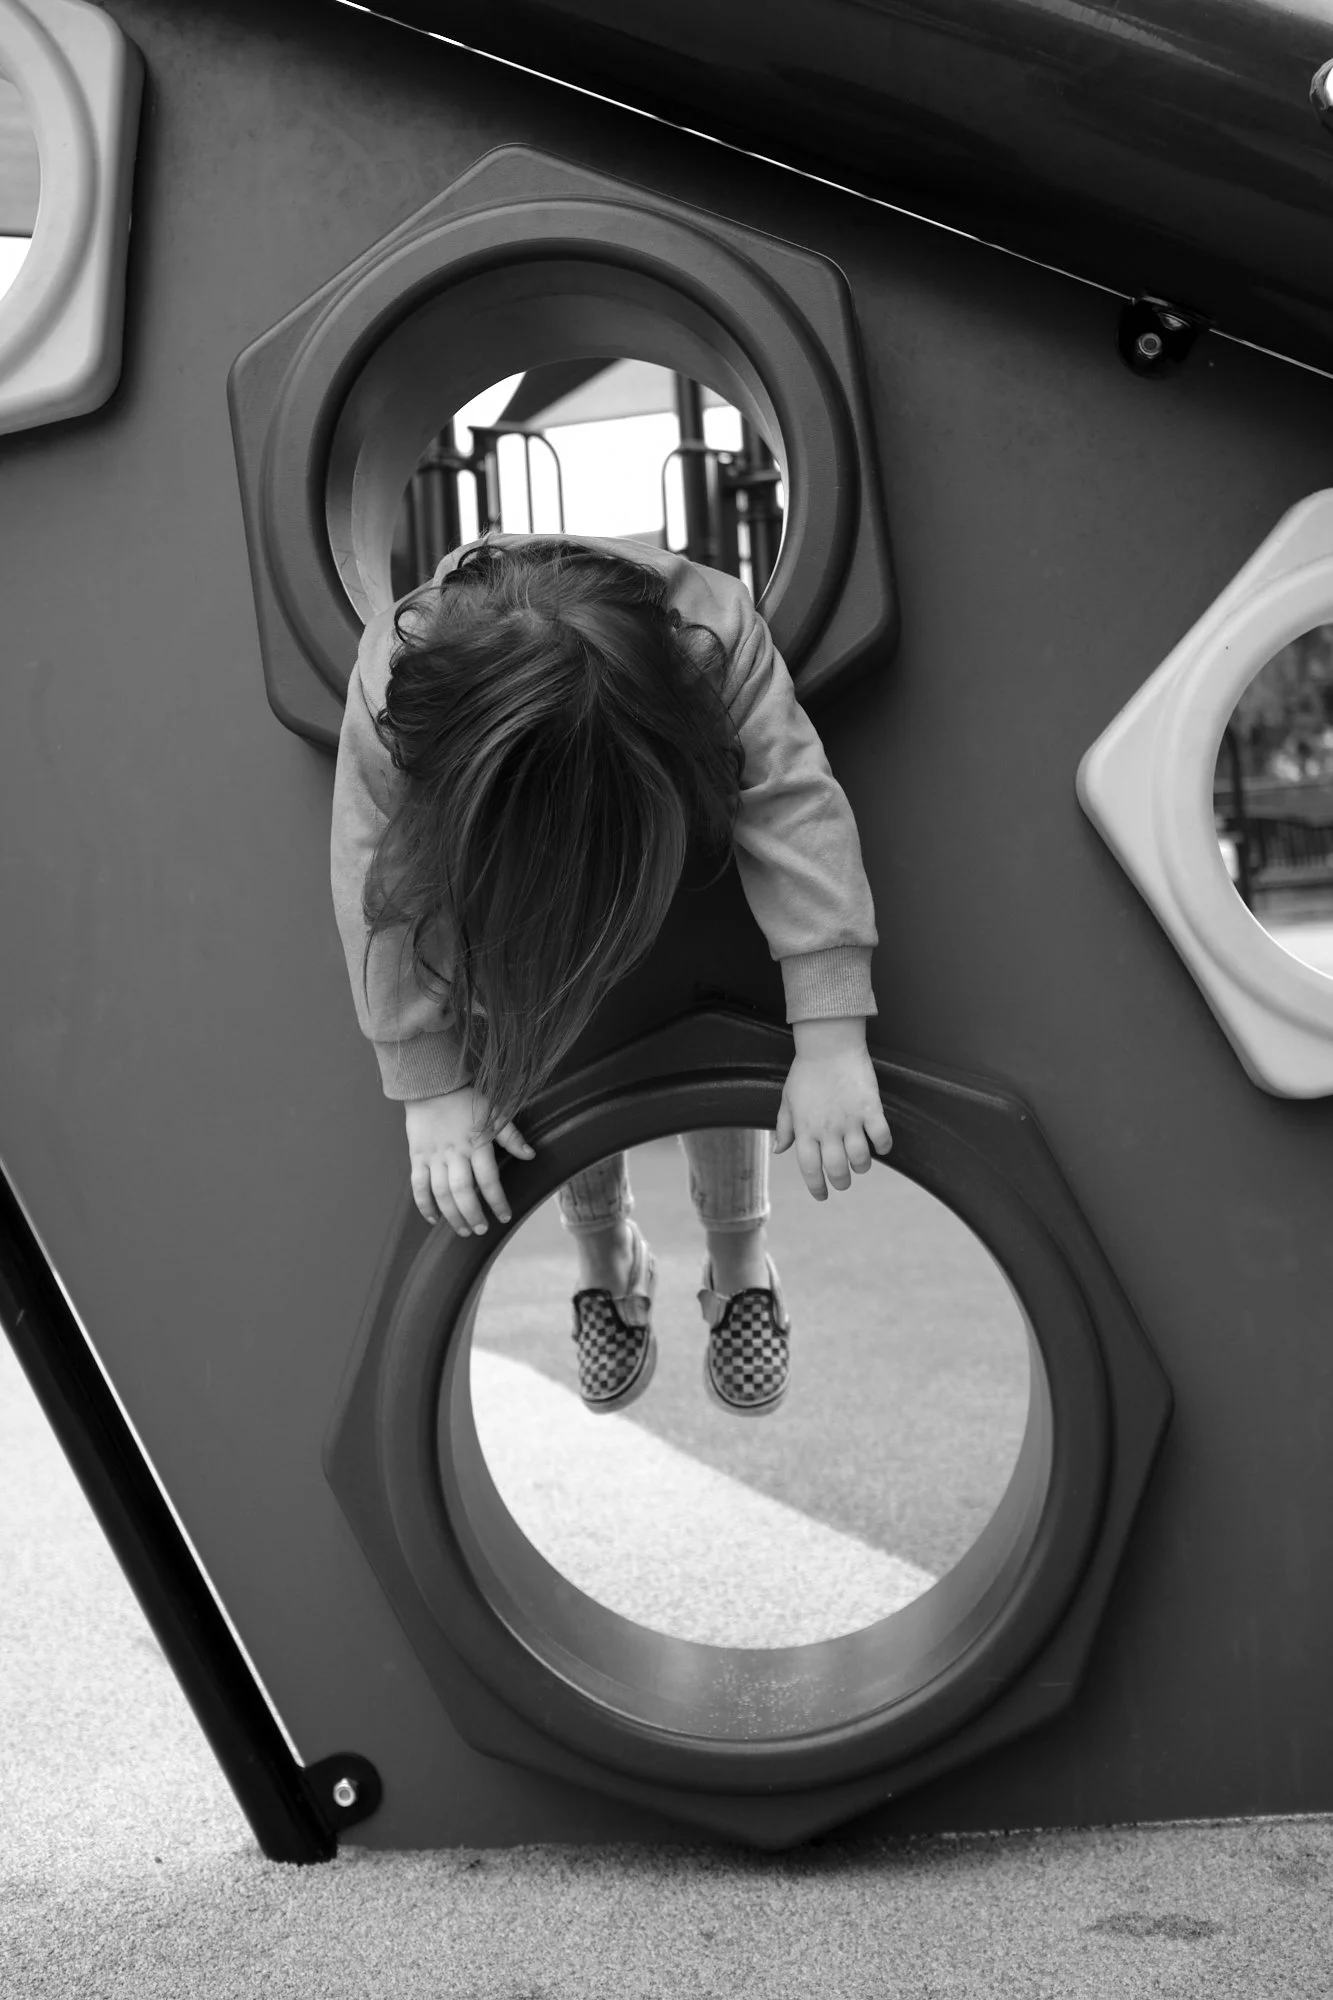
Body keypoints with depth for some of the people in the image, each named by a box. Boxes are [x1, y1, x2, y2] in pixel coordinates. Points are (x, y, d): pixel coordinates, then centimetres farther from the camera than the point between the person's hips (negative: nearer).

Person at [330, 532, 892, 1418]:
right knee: (552, 1052, -5)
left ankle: (740, 1268, 20)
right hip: (502, 874, 1)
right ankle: (607, 1261, 24)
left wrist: (831, 1039, -50)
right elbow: (391, 899, -35)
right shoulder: (389, 688, -40)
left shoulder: (714, 628, -42)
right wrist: (434, 1086, -37)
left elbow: (798, 813, -44)